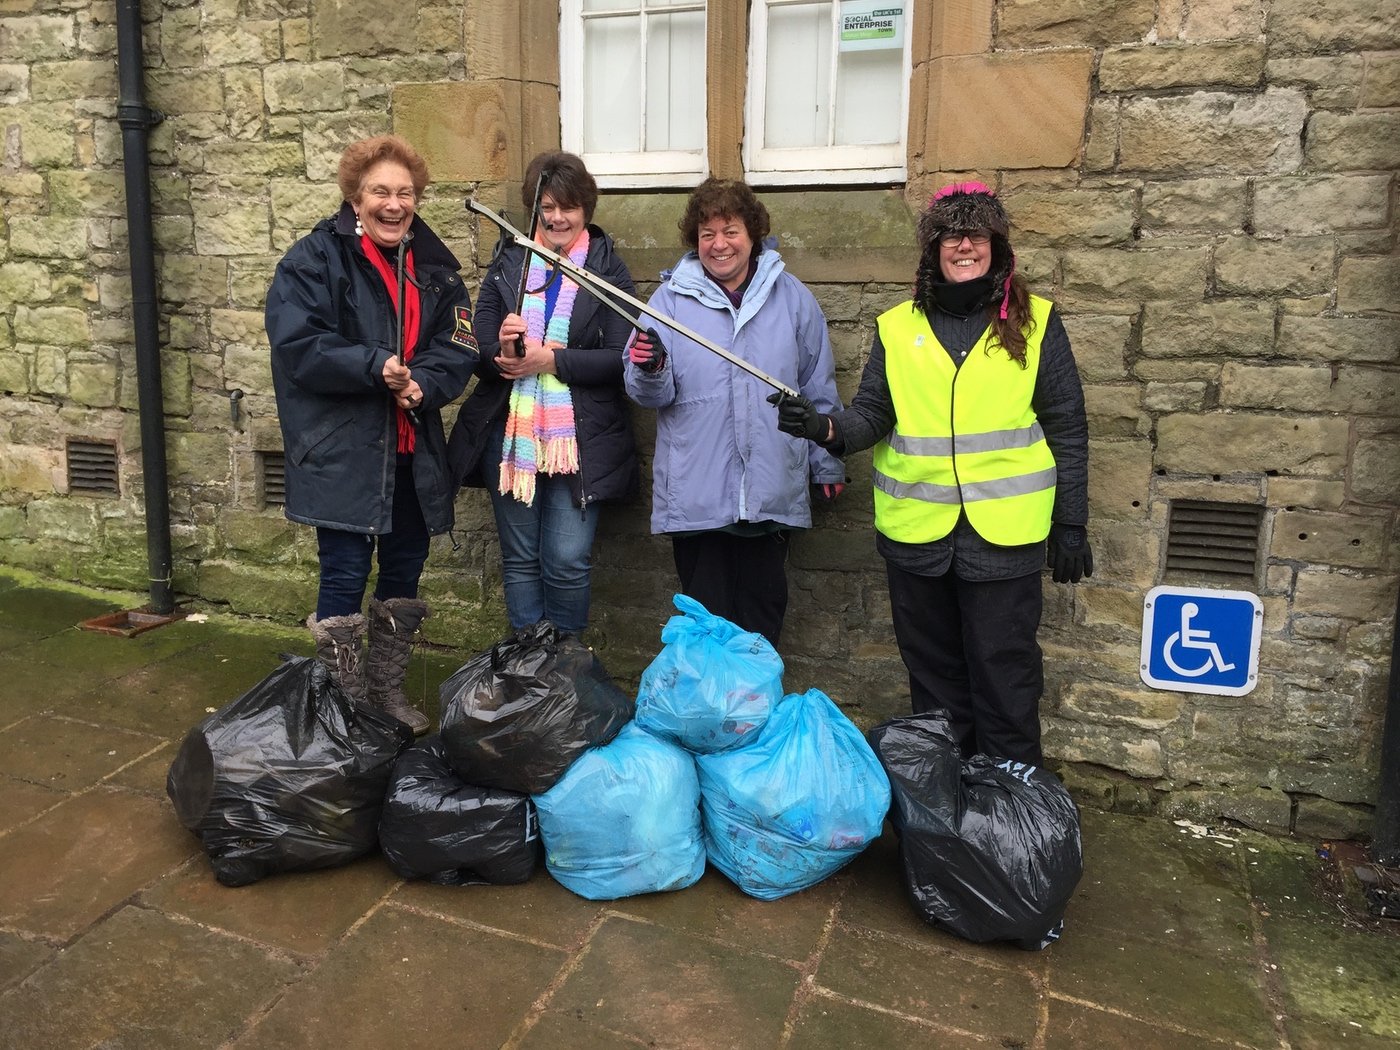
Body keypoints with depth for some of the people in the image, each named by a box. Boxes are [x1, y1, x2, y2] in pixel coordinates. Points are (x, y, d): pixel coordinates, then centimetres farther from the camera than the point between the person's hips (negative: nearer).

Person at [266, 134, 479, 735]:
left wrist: (423, 382, -16)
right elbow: (297, 344, -16)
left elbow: (458, 346, 3)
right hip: (342, 451, -5)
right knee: (345, 574, -1)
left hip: (413, 451, 6)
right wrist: (375, 367, -25)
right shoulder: (315, 259, -6)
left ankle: (388, 692, 32)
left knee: (405, 570, 14)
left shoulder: (433, 264, 9)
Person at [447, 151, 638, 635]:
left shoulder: (608, 270, 2)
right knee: (520, 560, 11)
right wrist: (501, 352, -19)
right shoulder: (507, 265, 10)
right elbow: (478, 352, 4)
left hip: (577, 440, -3)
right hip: (510, 435, 3)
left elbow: (620, 358, -8)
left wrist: (550, 360, -17)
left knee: (568, 562, -3)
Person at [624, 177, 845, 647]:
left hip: (771, 492, 1)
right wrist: (650, 371, -23)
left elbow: (819, 388, 13)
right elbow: (656, 395, 0)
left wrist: (827, 463, 15)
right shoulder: (670, 299, 3)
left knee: (763, 611, 12)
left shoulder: (792, 297, 7)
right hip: (696, 494, -1)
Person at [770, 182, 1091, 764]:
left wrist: (1071, 524, 1)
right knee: (933, 675, 16)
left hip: (1004, 535, -2)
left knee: (1004, 676, 6)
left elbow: (1067, 430, 3)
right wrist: (825, 427, -18)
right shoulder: (898, 327, 6)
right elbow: (872, 416, 4)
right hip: (917, 533, 3)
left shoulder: (1035, 323, 2)